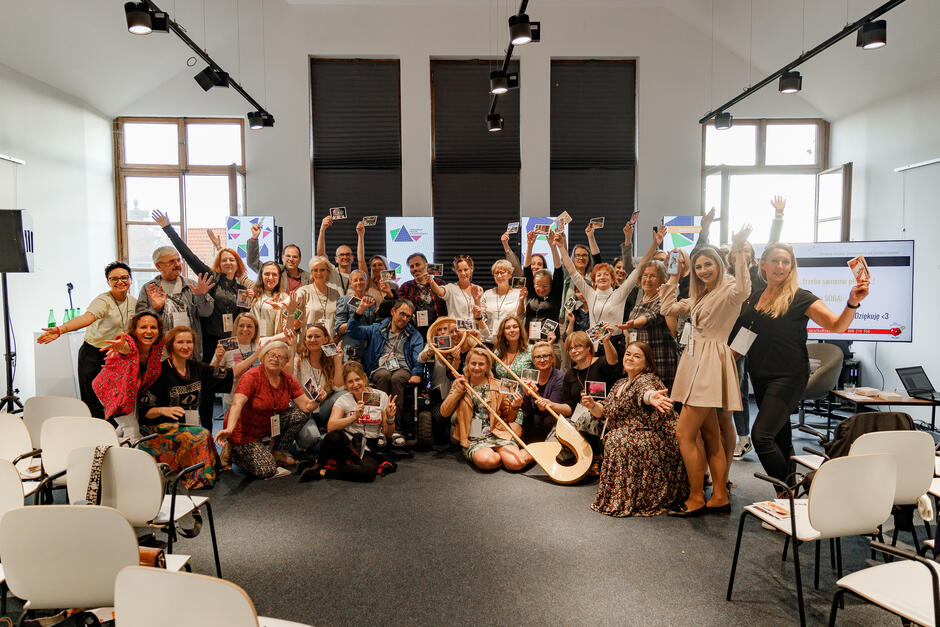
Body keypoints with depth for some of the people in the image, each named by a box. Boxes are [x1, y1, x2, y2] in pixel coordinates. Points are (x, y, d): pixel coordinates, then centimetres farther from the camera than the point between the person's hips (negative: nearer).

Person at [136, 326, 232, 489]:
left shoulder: (196, 368, 7)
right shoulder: (161, 371, -8)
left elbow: (230, 375, 7)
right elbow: (144, 411, -8)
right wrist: (163, 410, -27)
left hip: (189, 425, 5)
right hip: (159, 429, -5)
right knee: (202, 436, -28)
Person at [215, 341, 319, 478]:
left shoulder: (288, 380, -4)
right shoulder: (252, 377, -21)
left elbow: (306, 406, -8)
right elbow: (237, 404, -35)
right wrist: (229, 429, -52)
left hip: (270, 425, 6)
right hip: (245, 432, -6)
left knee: (300, 414, -11)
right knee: (267, 471, -19)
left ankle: (278, 452, 6)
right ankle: (233, 451, 8)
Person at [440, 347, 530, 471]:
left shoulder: (498, 386, 8)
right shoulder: (459, 384, 10)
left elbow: (507, 417, 14)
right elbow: (445, 412, 3)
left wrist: (513, 407, -8)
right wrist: (458, 391, -6)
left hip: (498, 435, 0)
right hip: (473, 440, 0)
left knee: (516, 463, -26)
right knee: (486, 461, -33)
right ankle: (500, 456, -2)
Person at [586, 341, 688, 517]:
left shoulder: (647, 379, -13)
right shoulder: (620, 384, 14)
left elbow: (645, 390, -39)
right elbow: (605, 411, 17)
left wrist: (651, 397, -63)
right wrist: (592, 405, -4)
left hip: (656, 441, -10)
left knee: (617, 440, -26)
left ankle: (624, 499, -15)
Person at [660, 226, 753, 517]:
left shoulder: (729, 291, -7)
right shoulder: (700, 297, 20)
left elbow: (743, 290, -31)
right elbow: (667, 308, 23)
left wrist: (739, 252, -36)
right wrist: (675, 276, 23)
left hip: (711, 363, -9)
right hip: (695, 362, 9)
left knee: (685, 433, -9)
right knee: (711, 435, 11)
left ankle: (696, 499, 1)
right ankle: (720, 497, 18)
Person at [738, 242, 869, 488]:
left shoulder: (800, 298, -7)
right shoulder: (754, 296, 9)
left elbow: (837, 325, -13)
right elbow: (743, 331, 20)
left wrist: (852, 303, -29)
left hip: (788, 376, -6)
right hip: (760, 376, 6)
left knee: (761, 435, -16)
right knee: (780, 436, 16)